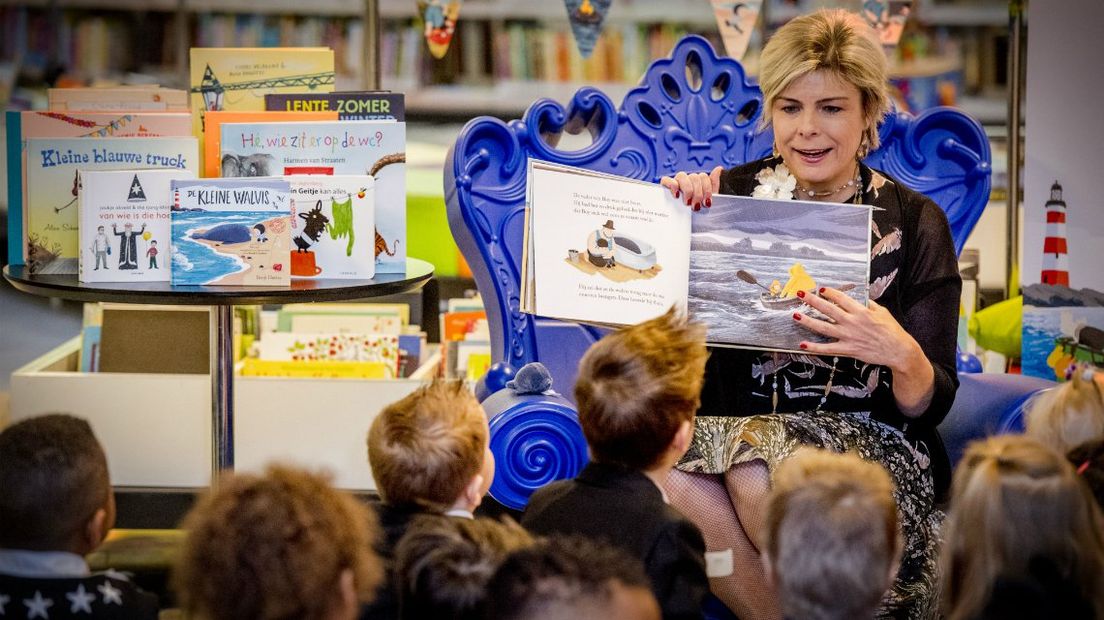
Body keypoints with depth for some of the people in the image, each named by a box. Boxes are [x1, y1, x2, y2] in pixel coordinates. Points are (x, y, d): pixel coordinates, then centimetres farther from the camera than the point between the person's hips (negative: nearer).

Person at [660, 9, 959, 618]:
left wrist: (901, 354, -26)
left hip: (870, 446, -3)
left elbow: (929, 405, -3)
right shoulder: (731, 193, 5)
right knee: (668, 473, -31)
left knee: (758, 476, -34)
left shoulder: (912, 222, 0)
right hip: (733, 428, 3)